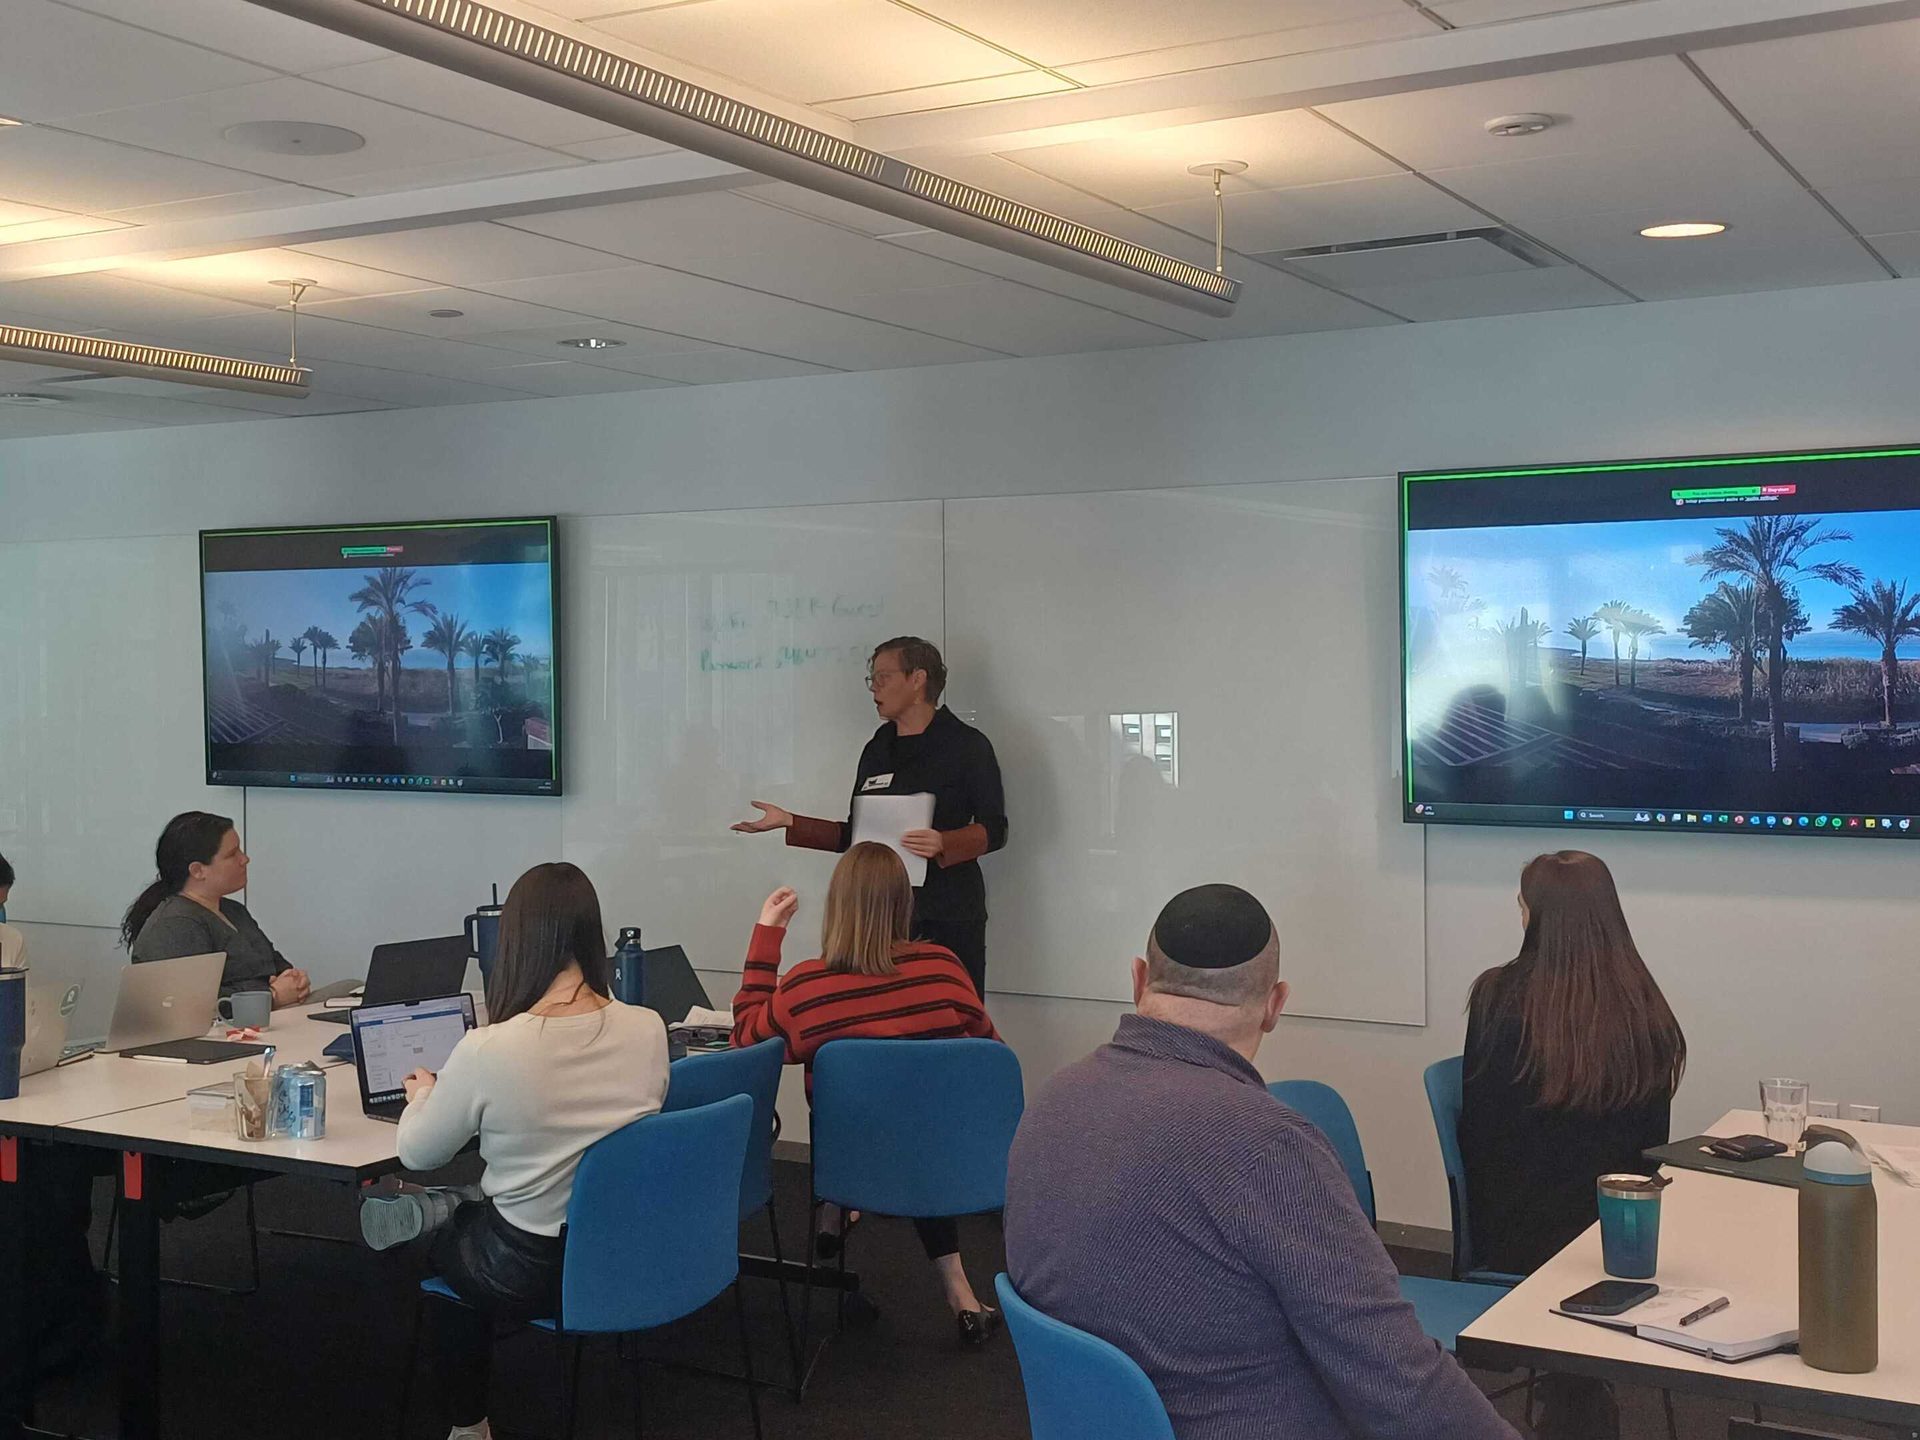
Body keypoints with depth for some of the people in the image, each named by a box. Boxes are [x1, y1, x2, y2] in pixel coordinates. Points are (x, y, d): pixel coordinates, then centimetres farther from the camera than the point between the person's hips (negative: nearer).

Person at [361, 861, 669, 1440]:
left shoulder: (489, 1049, -24)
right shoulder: (648, 1030, -11)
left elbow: (417, 1155, -6)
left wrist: (422, 1095, 17)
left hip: (535, 1274, -4)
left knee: (442, 1225, 30)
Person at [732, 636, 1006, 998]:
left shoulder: (966, 745, -2)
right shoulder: (877, 750, 16)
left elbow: (994, 830, -5)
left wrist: (942, 842, -23)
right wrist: (789, 822, 9)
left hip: (947, 916, -5)